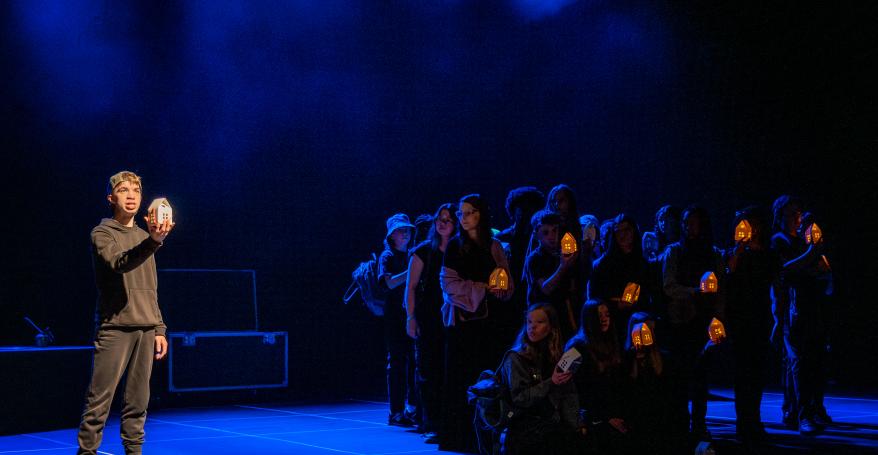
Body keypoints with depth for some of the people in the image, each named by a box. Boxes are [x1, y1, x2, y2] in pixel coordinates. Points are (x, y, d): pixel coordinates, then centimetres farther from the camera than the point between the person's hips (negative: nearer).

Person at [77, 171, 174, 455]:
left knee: (137, 401, 5)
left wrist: (159, 329, 14)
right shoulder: (103, 234, -1)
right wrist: (152, 242, -38)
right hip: (114, 327, -5)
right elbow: (118, 263, -23)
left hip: (145, 330, 5)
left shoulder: (144, 237, 19)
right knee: (100, 399, -8)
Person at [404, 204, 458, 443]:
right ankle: (432, 425, 0)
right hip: (428, 319, -2)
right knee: (428, 370, -3)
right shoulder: (424, 251, 3)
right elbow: (411, 286, 2)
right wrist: (411, 317, -6)